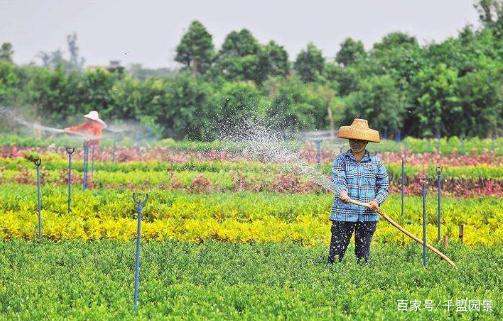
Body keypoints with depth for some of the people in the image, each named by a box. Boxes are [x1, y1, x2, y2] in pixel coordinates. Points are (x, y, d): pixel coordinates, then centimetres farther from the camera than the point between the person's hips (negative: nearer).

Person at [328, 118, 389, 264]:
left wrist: (377, 201, -8)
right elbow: (337, 180, -12)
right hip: (343, 214, -2)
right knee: (336, 252, -2)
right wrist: (342, 193, -34)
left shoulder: (375, 162, 8)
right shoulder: (341, 160, 2)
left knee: (363, 254, 8)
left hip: (368, 215, 2)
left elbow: (384, 185, 11)